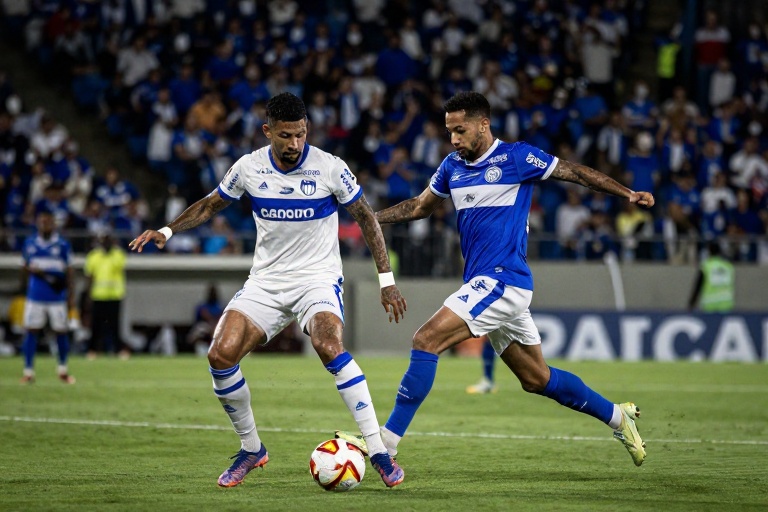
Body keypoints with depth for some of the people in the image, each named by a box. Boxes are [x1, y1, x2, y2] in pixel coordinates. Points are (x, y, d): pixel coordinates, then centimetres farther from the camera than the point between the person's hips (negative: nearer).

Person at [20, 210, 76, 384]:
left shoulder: (62, 245, 0)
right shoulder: (30, 244, 6)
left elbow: (69, 272, 3)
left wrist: (71, 296, -1)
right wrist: (31, 269, -5)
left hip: (57, 297, -1)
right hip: (35, 296, 1)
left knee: (61, 332, 4)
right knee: (31, 331, -3)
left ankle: (63, 370, 21)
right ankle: (28, 371, 2)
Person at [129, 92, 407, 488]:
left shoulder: (329, 168, -11)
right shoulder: (248, 168, -3)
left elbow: (366, 219, 0)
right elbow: (211, 205, 14)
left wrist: (386, 280, -3)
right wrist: (166, 231, 0)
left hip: (318, 278, -4)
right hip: (266, 281, 4)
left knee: (328, 345, -33)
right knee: (221, 355, -15)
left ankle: (378, 452, -27)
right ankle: (251, 449, 8)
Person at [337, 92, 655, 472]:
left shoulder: (516, 157, -6)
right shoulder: (452, 166, 14)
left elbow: (574, 172, 0)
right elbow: (420, 206, 27)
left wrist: (628, 194, -6)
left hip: (503, 281, -8)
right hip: (485, 284, 8)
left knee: (427, 339, -19)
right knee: (536, 379, 14)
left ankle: (386, 441, -20)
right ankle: (617, 416, 28)